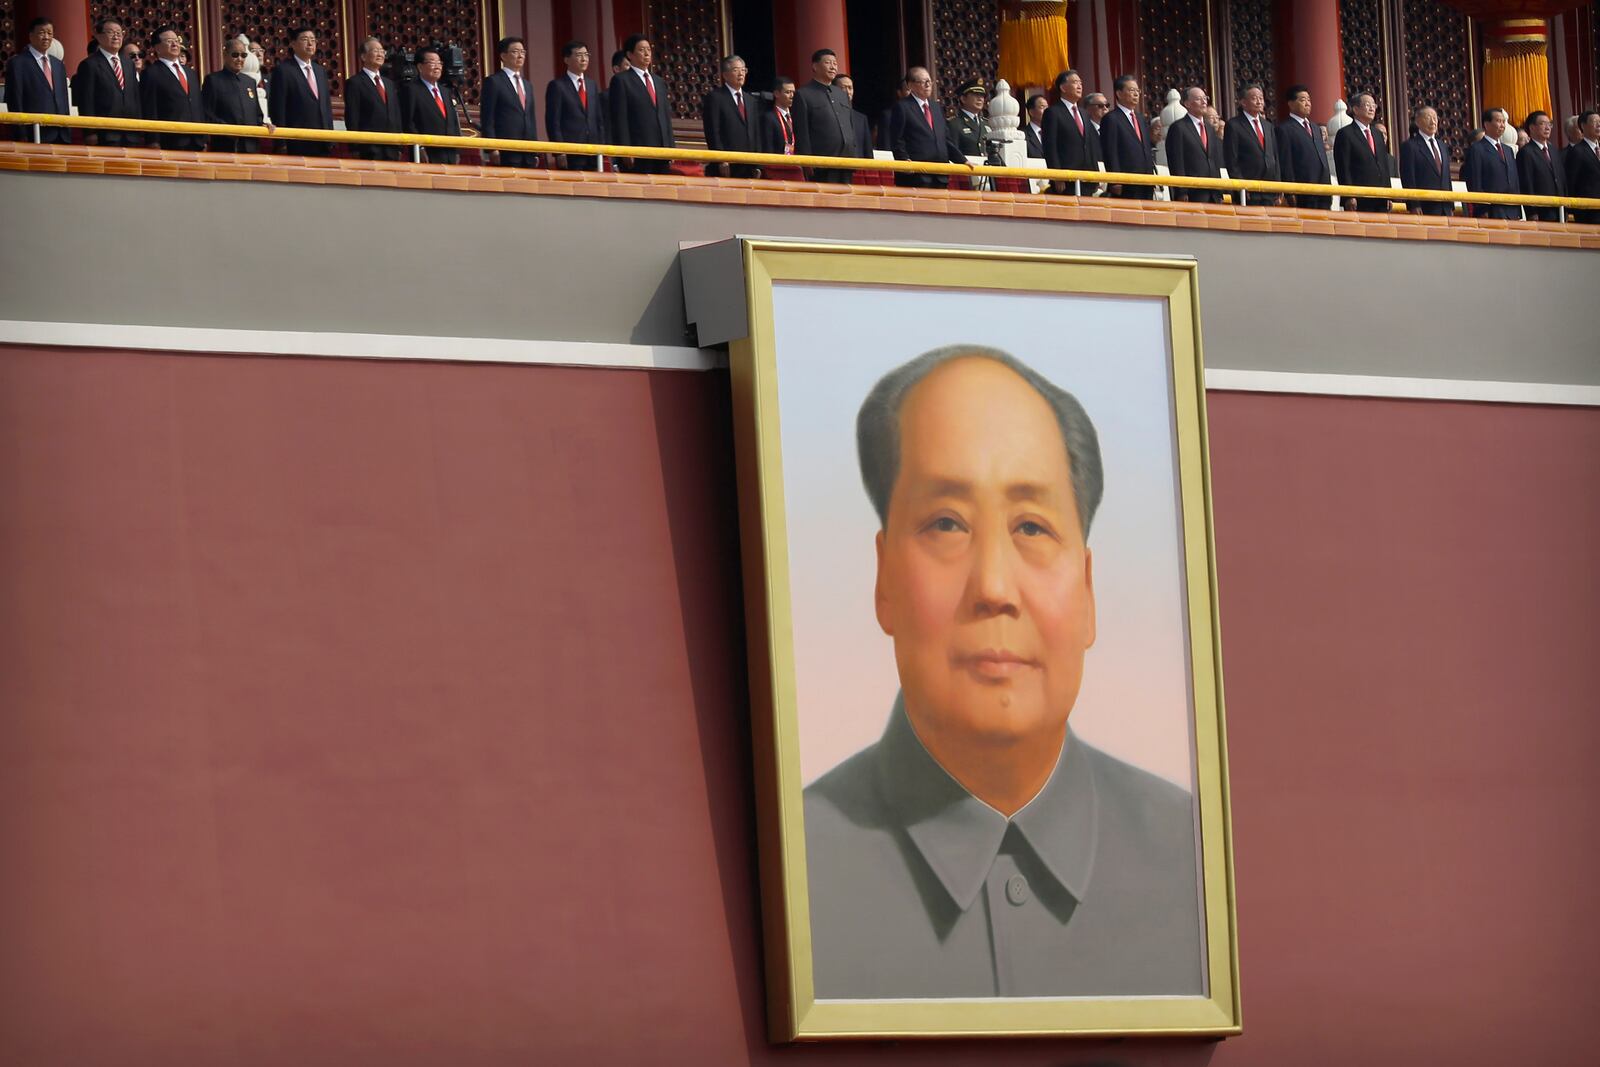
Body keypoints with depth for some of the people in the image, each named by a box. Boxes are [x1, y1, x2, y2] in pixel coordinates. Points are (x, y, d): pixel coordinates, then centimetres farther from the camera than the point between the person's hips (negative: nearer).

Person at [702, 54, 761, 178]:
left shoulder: (750, 100, 20)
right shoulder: (714, 98, 0)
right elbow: (713, 134, -7)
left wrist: (757, 166, 10)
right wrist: (721, 162, -15)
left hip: (749, 168, 6)